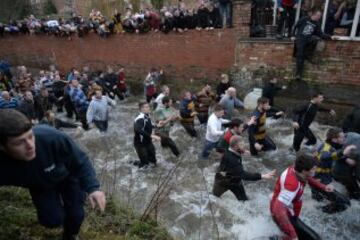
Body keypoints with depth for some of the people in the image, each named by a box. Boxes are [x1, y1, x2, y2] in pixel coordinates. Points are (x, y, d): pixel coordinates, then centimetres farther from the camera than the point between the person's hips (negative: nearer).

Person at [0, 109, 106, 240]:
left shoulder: (52, 137, -42)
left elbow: (81, 162, -28)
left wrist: (93, 187, -40)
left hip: (68, 176, -1)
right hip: (40, 187, 1)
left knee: (76, 215, 0)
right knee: (52, 220, -5)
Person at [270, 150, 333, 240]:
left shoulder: (297, 170, -14)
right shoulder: (292, 182, -38)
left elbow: (308, 179, 12)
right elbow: (278, 210, -43)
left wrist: (323, 187, -3)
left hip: (289, 213, 9)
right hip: (283, 216, -9)